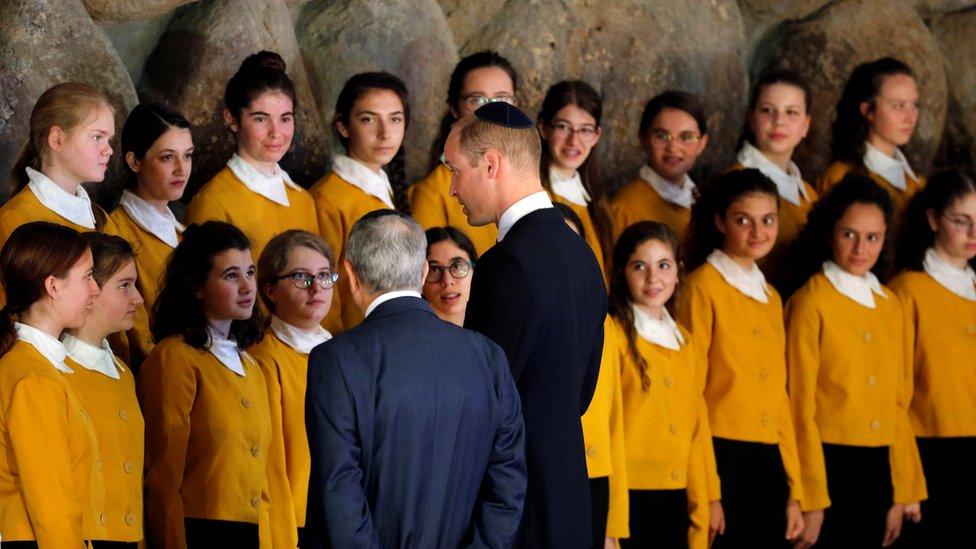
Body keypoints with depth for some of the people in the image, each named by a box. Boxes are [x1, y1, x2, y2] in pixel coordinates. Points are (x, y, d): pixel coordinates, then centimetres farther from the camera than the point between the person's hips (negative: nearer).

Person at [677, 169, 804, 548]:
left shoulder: (770, 298, 17)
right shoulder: (704, 286, -4)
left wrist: (794, 491, 14)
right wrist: (705, 491, -13)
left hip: (769, 465, 7)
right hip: (722, 457, -7)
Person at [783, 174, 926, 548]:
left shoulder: (890, 305, 11)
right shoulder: (811, 303, -8)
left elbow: (898, 402, 12)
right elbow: (801, 405, -9)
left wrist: (904, 490, 8)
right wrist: (810, 500, -11)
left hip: (878, 471, 6)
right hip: (829, 464, -6)